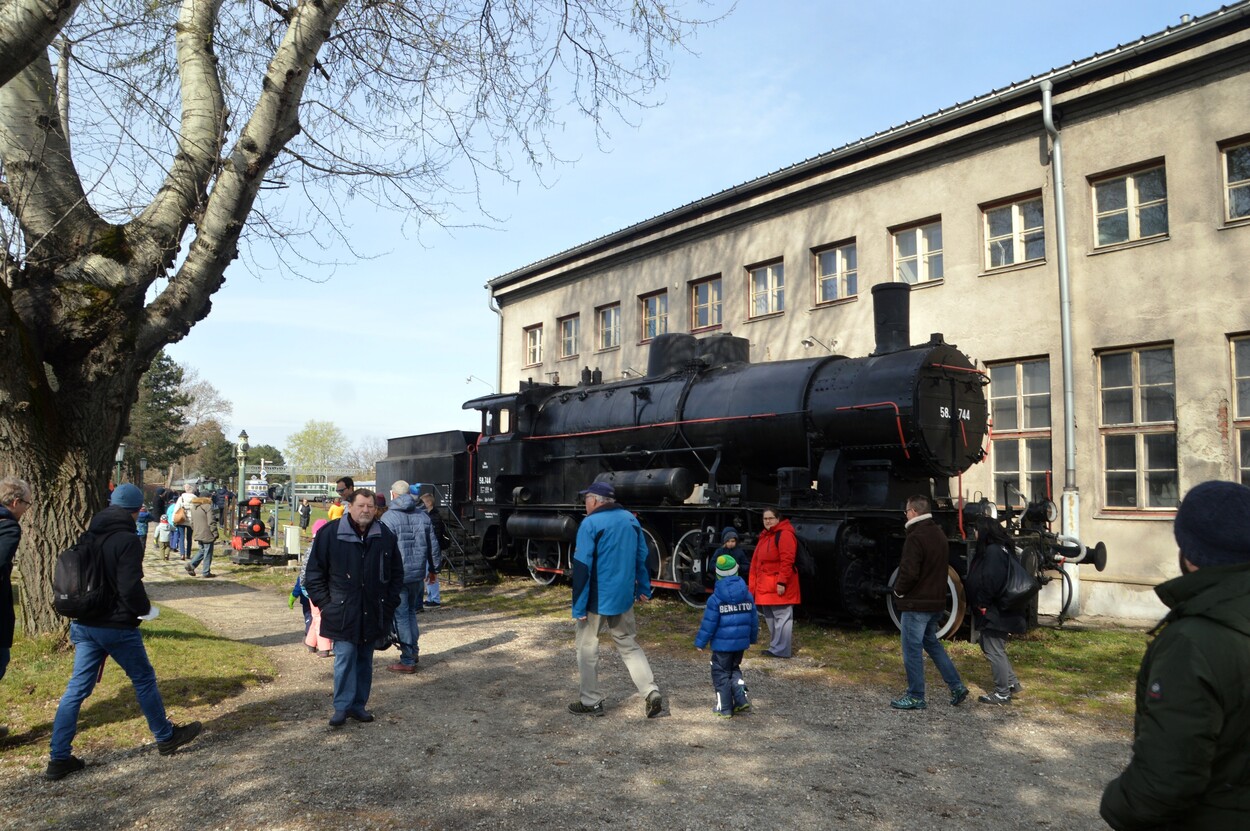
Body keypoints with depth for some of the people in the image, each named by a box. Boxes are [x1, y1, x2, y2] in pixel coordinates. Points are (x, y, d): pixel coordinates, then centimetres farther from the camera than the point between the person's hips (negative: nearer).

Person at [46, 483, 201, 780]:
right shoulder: (127, 540, -18)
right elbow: (130, 587, -22)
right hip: (117, 627, -7)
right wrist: (144, 609, -4)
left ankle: (59, 759, 11)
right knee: (144, 680, 9)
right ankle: (166, 738, 23)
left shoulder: (89, 535, 6)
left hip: (83, 624, 7)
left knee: (77, 688, 10)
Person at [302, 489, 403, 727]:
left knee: (365, 660, 11)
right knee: (345, 657, -5)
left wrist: (389, 603, 6)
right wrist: (325, 603, -5)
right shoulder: (329, 533, -6)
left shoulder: (385, 536, 4)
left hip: (373, 614, 3)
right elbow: (314, 573, -1)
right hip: (343, 612, -3)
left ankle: (358, 705, 22)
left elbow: (396, 574, 13)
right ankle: (342, 707, 6)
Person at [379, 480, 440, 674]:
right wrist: (432, 569, 23)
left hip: (397, 575, -6)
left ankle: (408, 660, 5)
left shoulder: (389, 517, -10)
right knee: (411, 613, 20)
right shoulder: (423, 515, 8)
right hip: (418, 573, 6)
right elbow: (433, 546, 12)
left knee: (401, 616, 2)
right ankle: (414, 652, 27)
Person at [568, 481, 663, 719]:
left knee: (587, 648, 9)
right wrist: (644, 589, 20)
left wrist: (579, 607, -14)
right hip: (624, 598, 6)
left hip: (597, 600, -6)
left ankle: (591, 701, 16)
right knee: (629, 645, 16)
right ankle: (651, 692, 6)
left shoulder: (590, 524, -14)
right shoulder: (631, 519, 6)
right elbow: (642, 557, 11)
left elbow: (582, 567, -17)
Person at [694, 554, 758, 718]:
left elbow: (709, 623, -13)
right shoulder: (747, 595, 1)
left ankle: (724, 708, 11)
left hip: (722, 644, -5)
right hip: (741, 642, 5)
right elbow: (754, 619, 9)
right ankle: (741, 699, 12)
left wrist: (700, 642, -3)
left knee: (721, 673, 7)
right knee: (734, 669, 23)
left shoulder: (716, 599, -14)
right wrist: (752, 639, 23)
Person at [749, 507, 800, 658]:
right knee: (770, 618, 15)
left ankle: (781, 650, -5)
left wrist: (782, 582, -23)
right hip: (765, 586, 10)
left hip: (779, 587, -10)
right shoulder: (765, 536, 19)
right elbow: (756, 562, 21)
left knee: (782, 617, -6)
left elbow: (787, 561, -19)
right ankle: (775, 646, 23)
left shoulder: (784, 534, -11)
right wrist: (754, 584, 18)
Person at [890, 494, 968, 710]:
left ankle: (915, 697, 11)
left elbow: (909, 572, -25)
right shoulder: (939, 534, 9)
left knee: (912, 650, 2)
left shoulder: (916, 537, -20)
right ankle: (956, 687, 21)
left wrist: (899, 591, -9)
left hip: (916, 603, -9)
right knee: (932, 643, 22)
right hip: (936, 601, 9)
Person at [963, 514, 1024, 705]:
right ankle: (1012, 683, 30)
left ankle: (1002, 693, 9)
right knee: (996, 649, 22)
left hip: (993, 612, -11)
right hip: (998, 610, 11)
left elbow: (990, 581, -29)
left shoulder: (993, 551, -21)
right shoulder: (1000, 549, 12)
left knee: (994, 651, 0)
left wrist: (982, 603, -17)